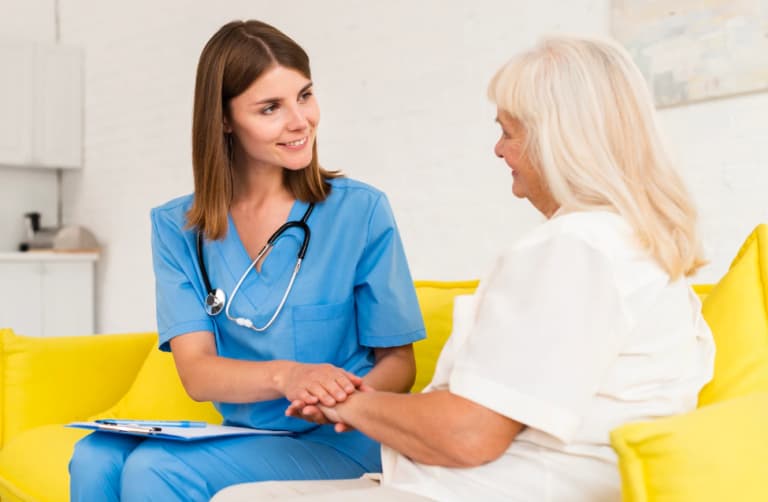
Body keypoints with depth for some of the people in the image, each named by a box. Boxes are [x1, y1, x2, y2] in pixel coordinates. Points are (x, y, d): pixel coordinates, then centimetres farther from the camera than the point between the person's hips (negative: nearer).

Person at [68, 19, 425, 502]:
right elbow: (196, 371, -8)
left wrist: (351, 395, -25)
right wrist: (285, 376, -29)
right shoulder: (177, 227, 2)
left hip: (338, 444, -3)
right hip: (240, 438, 3)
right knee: (96, 458, -24)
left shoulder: (361, 211, -7)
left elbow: (398, 360, -1)